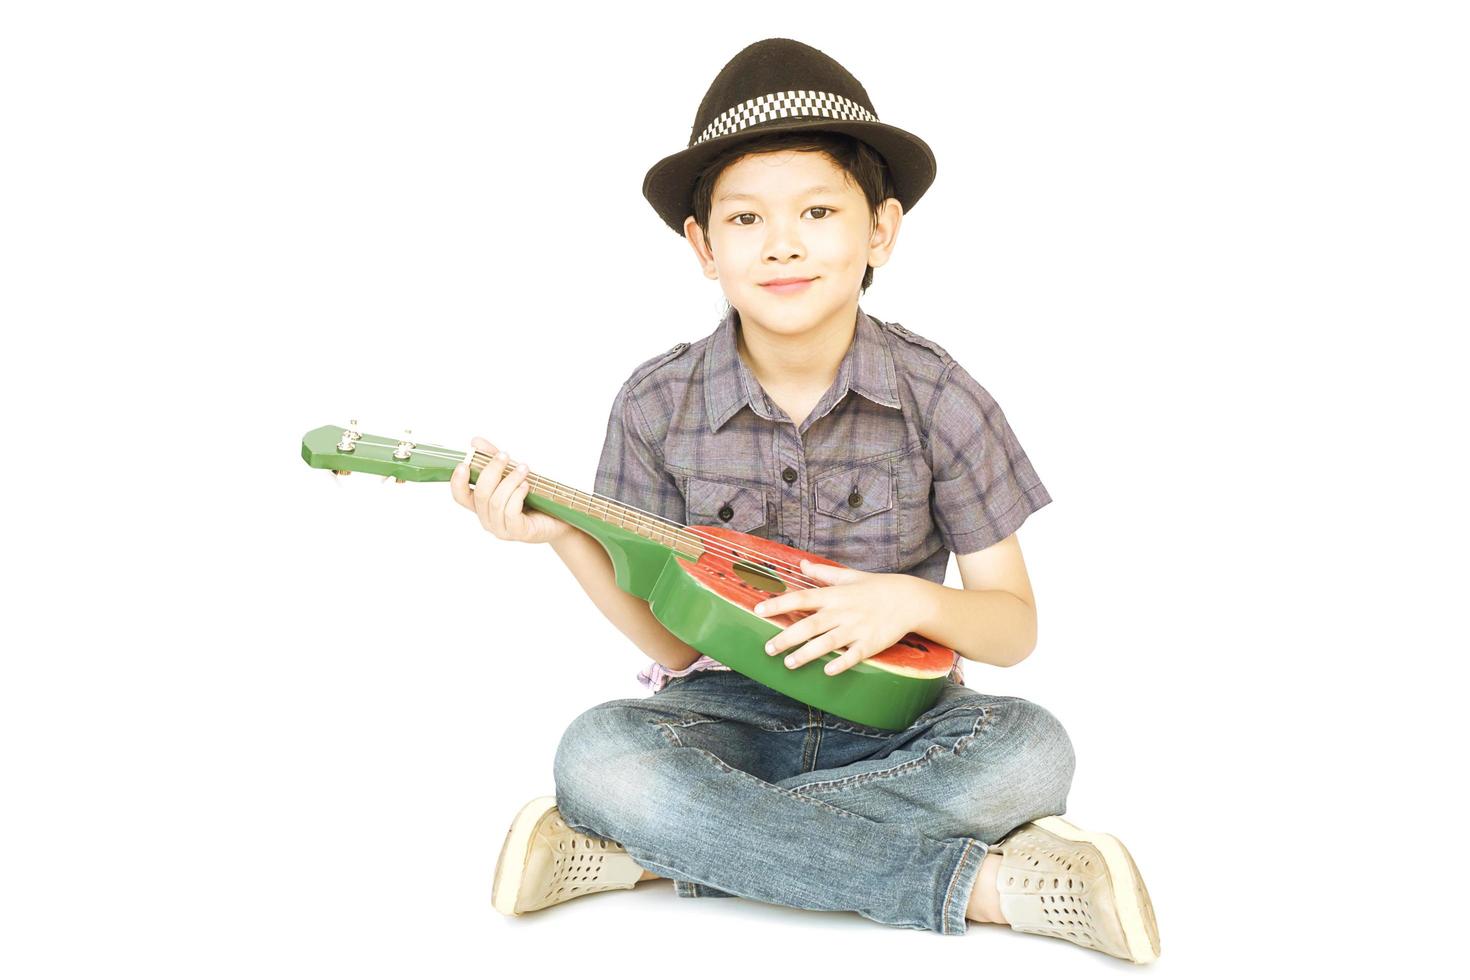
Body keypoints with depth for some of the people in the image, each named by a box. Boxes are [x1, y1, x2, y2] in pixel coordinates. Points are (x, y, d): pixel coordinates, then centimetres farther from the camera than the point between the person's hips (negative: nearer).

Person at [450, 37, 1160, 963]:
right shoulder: (657, 406, -5)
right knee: (598, 753, -32)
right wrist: (567, 535, -14)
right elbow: (675, 644, 0)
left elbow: (1016, 627, -3)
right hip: (727, 711, 0)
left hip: (892, 718, 1)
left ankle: (655, 851, -24)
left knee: (1029, 750, -32)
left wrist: (911, 602, -23)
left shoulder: (938, 398, -8)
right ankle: (989, 882, -28)